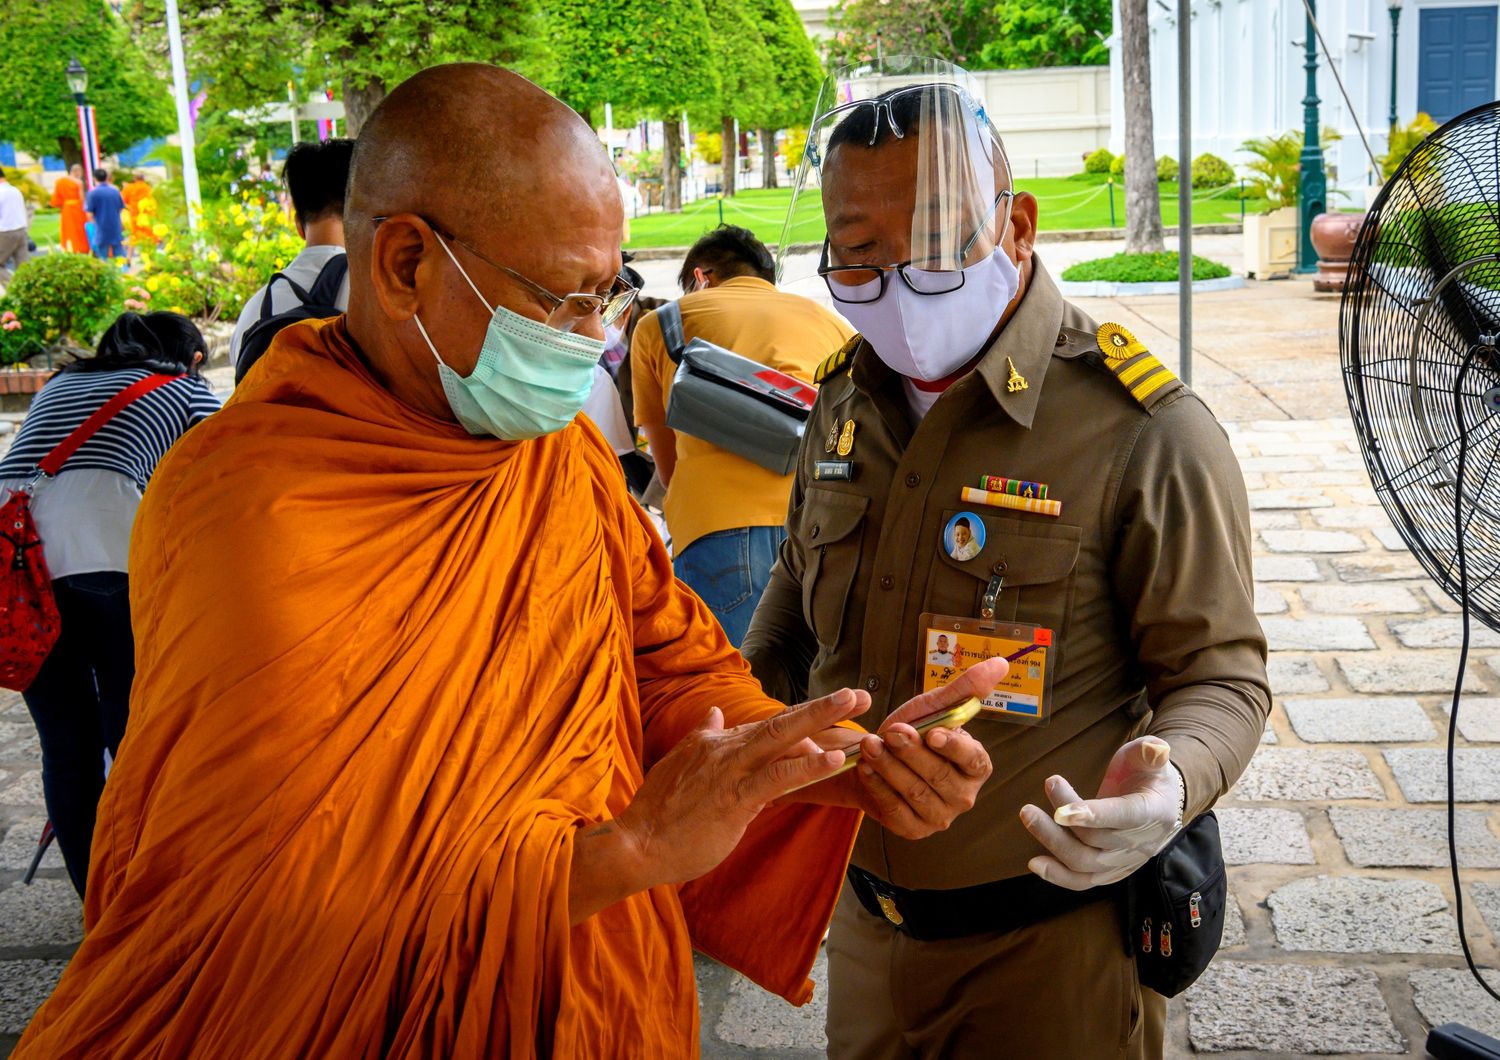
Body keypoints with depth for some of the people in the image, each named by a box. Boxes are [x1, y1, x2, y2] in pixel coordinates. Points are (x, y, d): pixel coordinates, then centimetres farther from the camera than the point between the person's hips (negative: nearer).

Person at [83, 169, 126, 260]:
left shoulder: (92, 193, -9)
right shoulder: (115, 191, 1)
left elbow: (90, 213, -10)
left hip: (101, 228, -3)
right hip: (116, 228, 3)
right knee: (119, 251, 11)